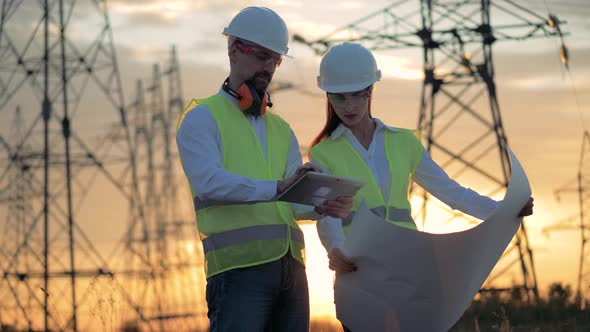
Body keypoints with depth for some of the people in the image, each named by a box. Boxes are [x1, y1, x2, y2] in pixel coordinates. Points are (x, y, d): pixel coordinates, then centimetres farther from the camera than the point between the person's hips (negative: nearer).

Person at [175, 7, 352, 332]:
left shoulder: (280, 130, 23)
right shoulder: (202, 118, 2)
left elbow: (296, 202, 13)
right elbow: (209, 183, -16)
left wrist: (323, 207, -10)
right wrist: (276, 188, -29)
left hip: (290, 267, 6)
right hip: (239, 267, -6)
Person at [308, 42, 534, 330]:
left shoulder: (403, 143, 14)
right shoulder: (323, 154, 5)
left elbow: (450, 191, 9)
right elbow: (327, 217, -9)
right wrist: (335, 252, -31)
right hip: (358, 271, -2)